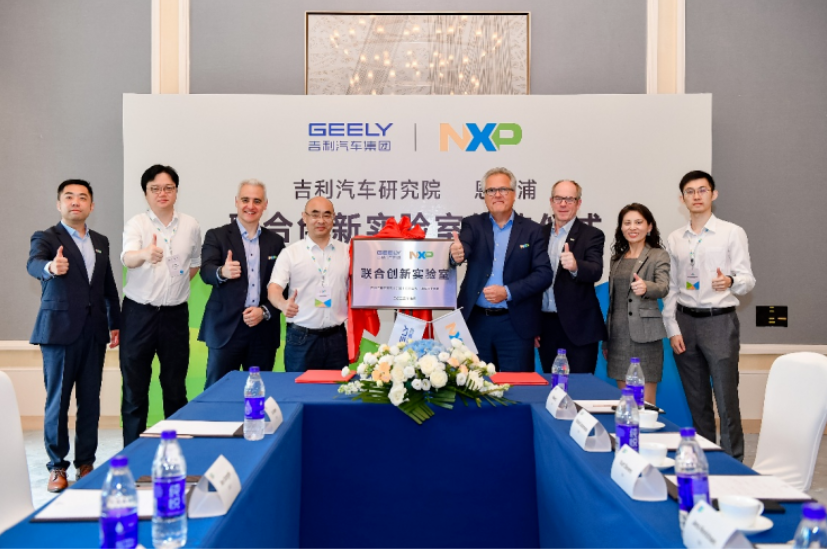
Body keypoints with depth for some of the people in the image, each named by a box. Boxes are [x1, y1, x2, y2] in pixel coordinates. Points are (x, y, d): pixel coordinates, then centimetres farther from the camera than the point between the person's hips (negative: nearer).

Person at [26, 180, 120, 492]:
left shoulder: (100, 242, 14)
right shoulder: (46, 238, -2)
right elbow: (33, 263, -24)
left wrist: (115, 323, 13)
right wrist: (51, 267, -47)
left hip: (94, 331, 5)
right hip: (60, 330, -4)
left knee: (90, 401, 8)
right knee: (58, 400, 1)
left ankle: (86, 462, 18)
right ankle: (57, 467, 12)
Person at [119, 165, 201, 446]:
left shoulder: (190, 225, 3)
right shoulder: (136, 223, -6)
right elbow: (127, 257, -27)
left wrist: (178, 285, 8)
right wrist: (146, 254, -48)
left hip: (175, 314, 2)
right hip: (139, 313, -2)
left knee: (175, 387, 11)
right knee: (134, 388, 5)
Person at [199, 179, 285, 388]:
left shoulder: (275, 241, 11)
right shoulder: (216, 236, 3)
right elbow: (206, 272, -13)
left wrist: (264, 311, -7)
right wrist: (222, 272, -35)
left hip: (264, 330, 3)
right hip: (226, 328, -2)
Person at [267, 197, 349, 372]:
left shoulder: (346, 252, 7)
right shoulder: (290, 253, 0)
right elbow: (274, 287, -9)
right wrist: (283, 304, -32)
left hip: (336, 337, 2)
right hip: (301, 338, -2)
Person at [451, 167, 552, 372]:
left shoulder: (532, 230, 2)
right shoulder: (473, 224, 5)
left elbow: (543, 274, -4)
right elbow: (462, 247, -15)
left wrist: (508, 292, -16)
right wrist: (456, 255, -39)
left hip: (515, 324, -1)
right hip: (475, 321, 1)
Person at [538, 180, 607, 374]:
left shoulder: (592, 235, -4)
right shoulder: (540, 234, 9)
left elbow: (596, 272, -20)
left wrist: (575, 266, -42)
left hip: (578, 327, -4)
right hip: (546, 326, 4)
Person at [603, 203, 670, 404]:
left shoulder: (658, 256, -2)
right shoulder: (617, 258, 14)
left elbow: (663, 288, -20)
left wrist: (645, 287, -43)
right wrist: (605, 340, 18)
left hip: (644, 335, -5)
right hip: (618, 334, 6)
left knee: (645, 402, -3)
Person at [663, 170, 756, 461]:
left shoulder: (732, 233, 0)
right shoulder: (674, 240, 10)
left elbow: (748, 278, -4)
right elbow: (671, 288, 11)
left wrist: (730, 281, -27)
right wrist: (672, 328, 3)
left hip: (719, 320, -4)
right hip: (685, 320, 4)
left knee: (726, 399, -5)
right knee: (696, 401, 12)